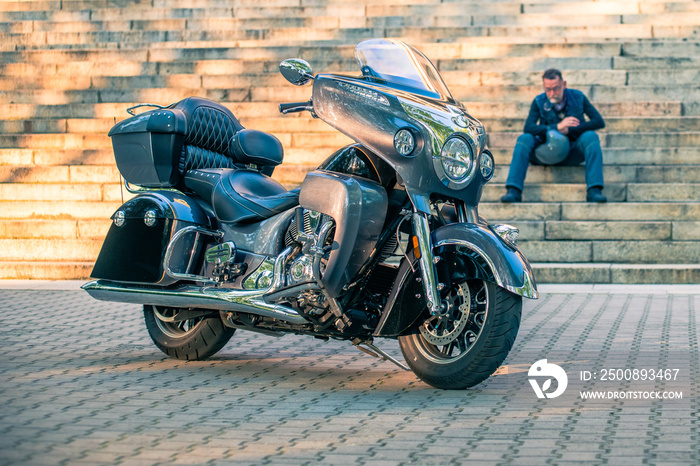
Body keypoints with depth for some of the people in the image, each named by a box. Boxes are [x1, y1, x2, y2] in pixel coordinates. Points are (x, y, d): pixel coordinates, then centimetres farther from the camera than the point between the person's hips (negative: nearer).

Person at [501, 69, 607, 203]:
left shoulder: (578, 97, -1)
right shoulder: (539, 102, -2)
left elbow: (599, 122, -9)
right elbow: (528, 128, -18)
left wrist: (569, 130, -19)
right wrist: (557, 126, -30)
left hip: (573, 153, 0)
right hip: (547, 152, 0)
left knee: (591, 136, -28)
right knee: (524, 138, -25)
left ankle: (594, 191, -37)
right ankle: (513, 191, -35)